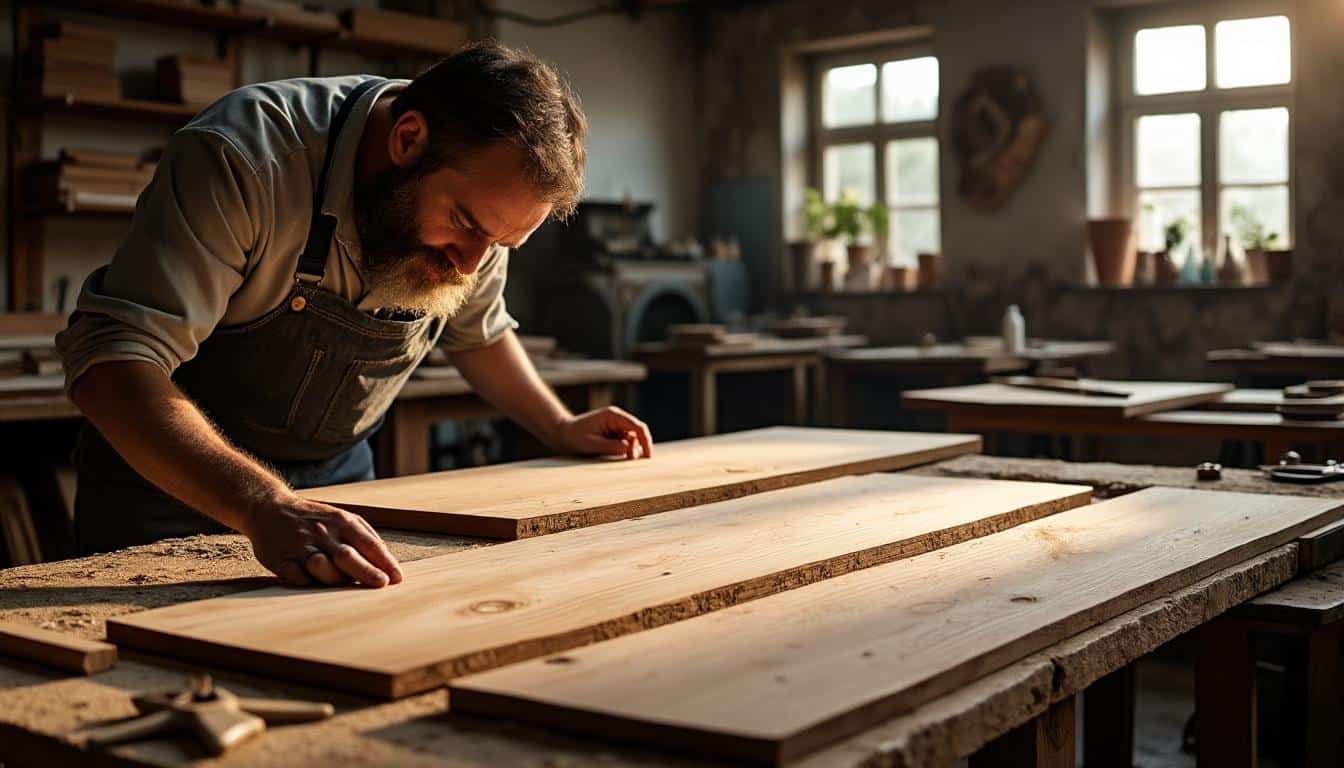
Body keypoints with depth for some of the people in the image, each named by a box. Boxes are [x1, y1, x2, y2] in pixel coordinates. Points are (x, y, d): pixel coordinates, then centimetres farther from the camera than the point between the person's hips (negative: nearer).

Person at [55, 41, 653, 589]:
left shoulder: (480, 200, -11)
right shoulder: (244, 159, -32)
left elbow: (478, 332, 11)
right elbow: (112, 363, -40)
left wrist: (560, 430, 5)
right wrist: (267, 509, -52)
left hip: (335, 480, 5)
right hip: (170, 481, -4)